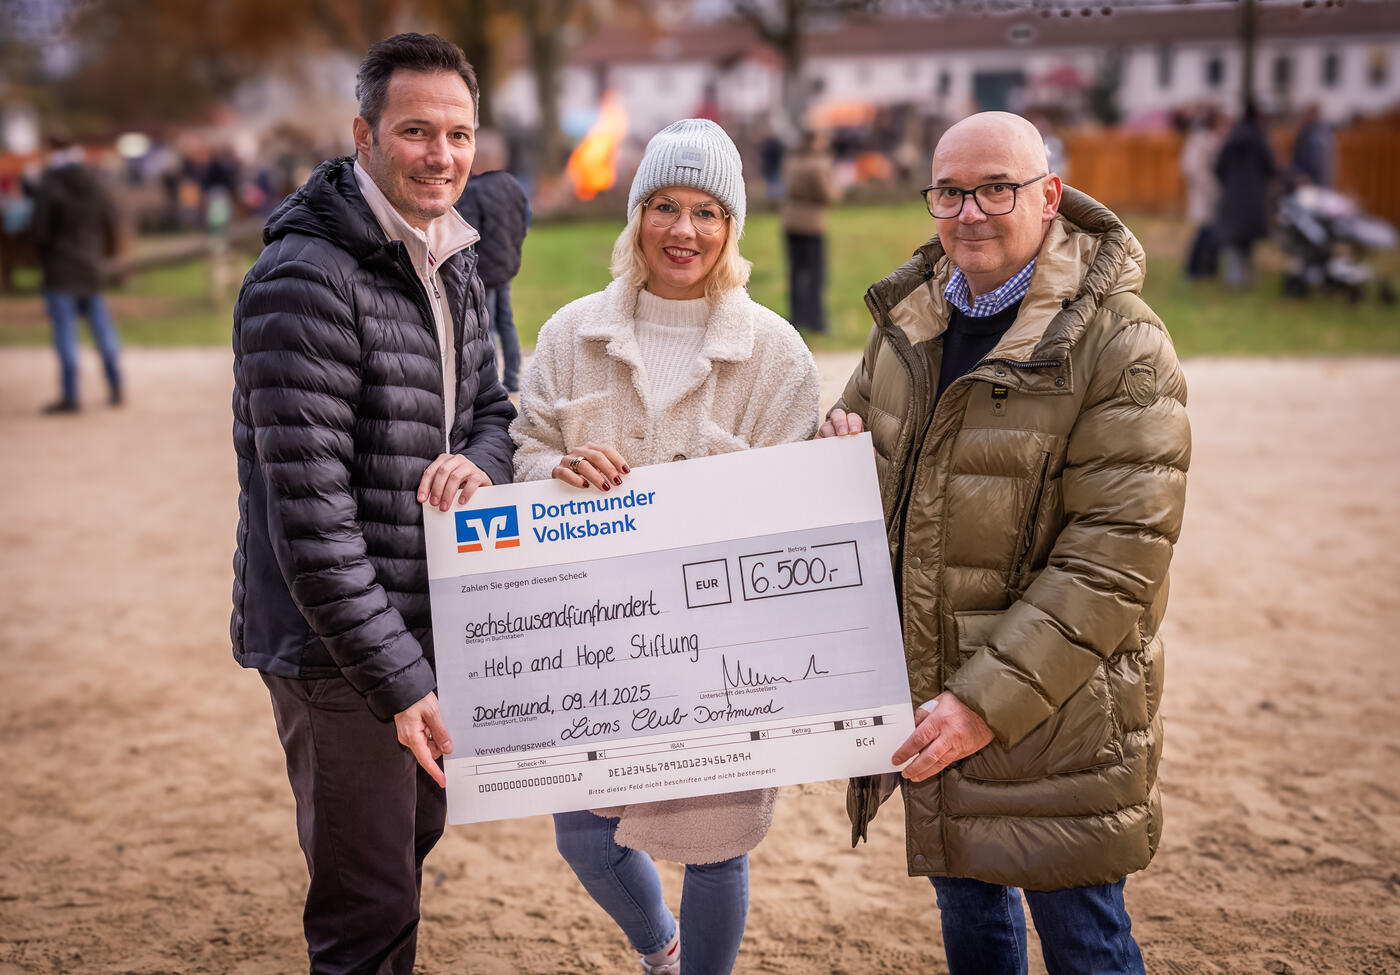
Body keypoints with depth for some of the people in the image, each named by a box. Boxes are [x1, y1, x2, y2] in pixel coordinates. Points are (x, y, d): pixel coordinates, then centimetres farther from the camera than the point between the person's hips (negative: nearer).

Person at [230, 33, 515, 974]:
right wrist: (398, 678, -23)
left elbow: (493, 405, 18)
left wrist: (480, 460, -8)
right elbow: (310, 513, -23)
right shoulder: (306, 279, -19)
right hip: (339, 650, -8)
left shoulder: (455, 267, 9)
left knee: (411, 843, 23)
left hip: (429, 630, 9)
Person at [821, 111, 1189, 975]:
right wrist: (839, 446, -5)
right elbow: (861, 413, 22)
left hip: (1055, 705, -6)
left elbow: (1115, 559, -21)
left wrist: (992, 699, -25)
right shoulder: (911, 313, 5)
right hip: (922, 684, 7)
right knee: (966, 901, 23)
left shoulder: (1121, 345, -17)